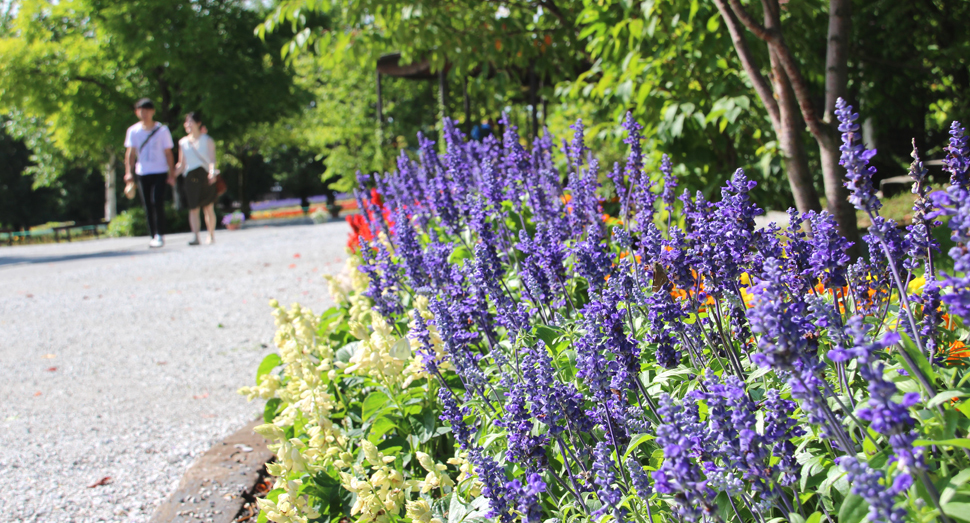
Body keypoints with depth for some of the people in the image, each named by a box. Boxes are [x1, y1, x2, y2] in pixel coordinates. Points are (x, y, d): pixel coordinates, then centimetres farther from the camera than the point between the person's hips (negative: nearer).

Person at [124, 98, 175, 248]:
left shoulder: (162, 130, -1)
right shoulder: (133, 131, 3)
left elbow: (168, 153, 1)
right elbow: (130, 152, 1)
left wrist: (171, 174, -3)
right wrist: (128, 172, -12)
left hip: (160, 172, -3)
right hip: (142, 173, 3)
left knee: (157, 202, -14)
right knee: (147, 205, 4)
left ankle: (160, 235, -8)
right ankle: (153, 236, 12)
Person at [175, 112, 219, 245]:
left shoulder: (207, 140, 4)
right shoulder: (183, 142, 12)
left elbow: (212, 159, -6)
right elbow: (181, 164, 15)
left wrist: (212, 172, -24)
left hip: (206, 176, -2)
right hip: (191, 178, 2)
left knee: (208, 208, 4)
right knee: (193, 208, -9)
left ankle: (211, 235, 17)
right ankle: (195, 236, -14)